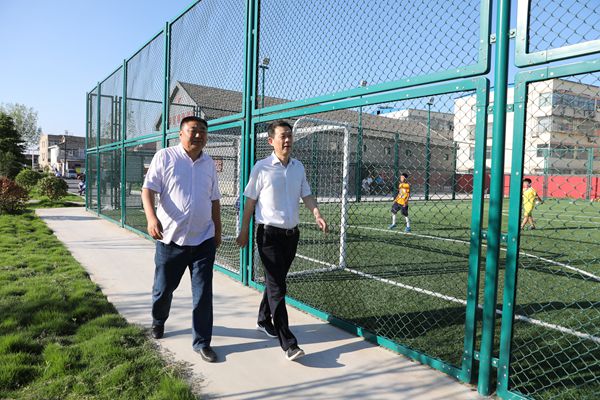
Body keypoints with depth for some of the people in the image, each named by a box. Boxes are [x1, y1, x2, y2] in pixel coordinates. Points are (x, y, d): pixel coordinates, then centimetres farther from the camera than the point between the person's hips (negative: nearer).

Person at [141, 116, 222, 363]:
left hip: (203, 239, 3)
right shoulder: (164, 157, -3)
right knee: (163, 288, 13)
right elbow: (148, 189, -10)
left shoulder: (209, 164, 10)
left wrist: (218, 231, 18)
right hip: (171, 238, -2)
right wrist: (152, 217, -27)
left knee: (203, 293, 2)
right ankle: (158, 322, 43)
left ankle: (202, 342, 15)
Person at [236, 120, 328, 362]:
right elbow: (250, 201, -2)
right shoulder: (262, 168, -7)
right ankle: (288, 343, -6)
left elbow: (306, 195, 9)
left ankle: (264, 320, 39)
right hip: (269, 233, -5)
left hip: (292, 233, 6)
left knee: (275, 281, 18)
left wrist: (317, 215, -10)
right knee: (277, 287, -7)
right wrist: (244, 231, 2)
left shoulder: (299, 167, 7)